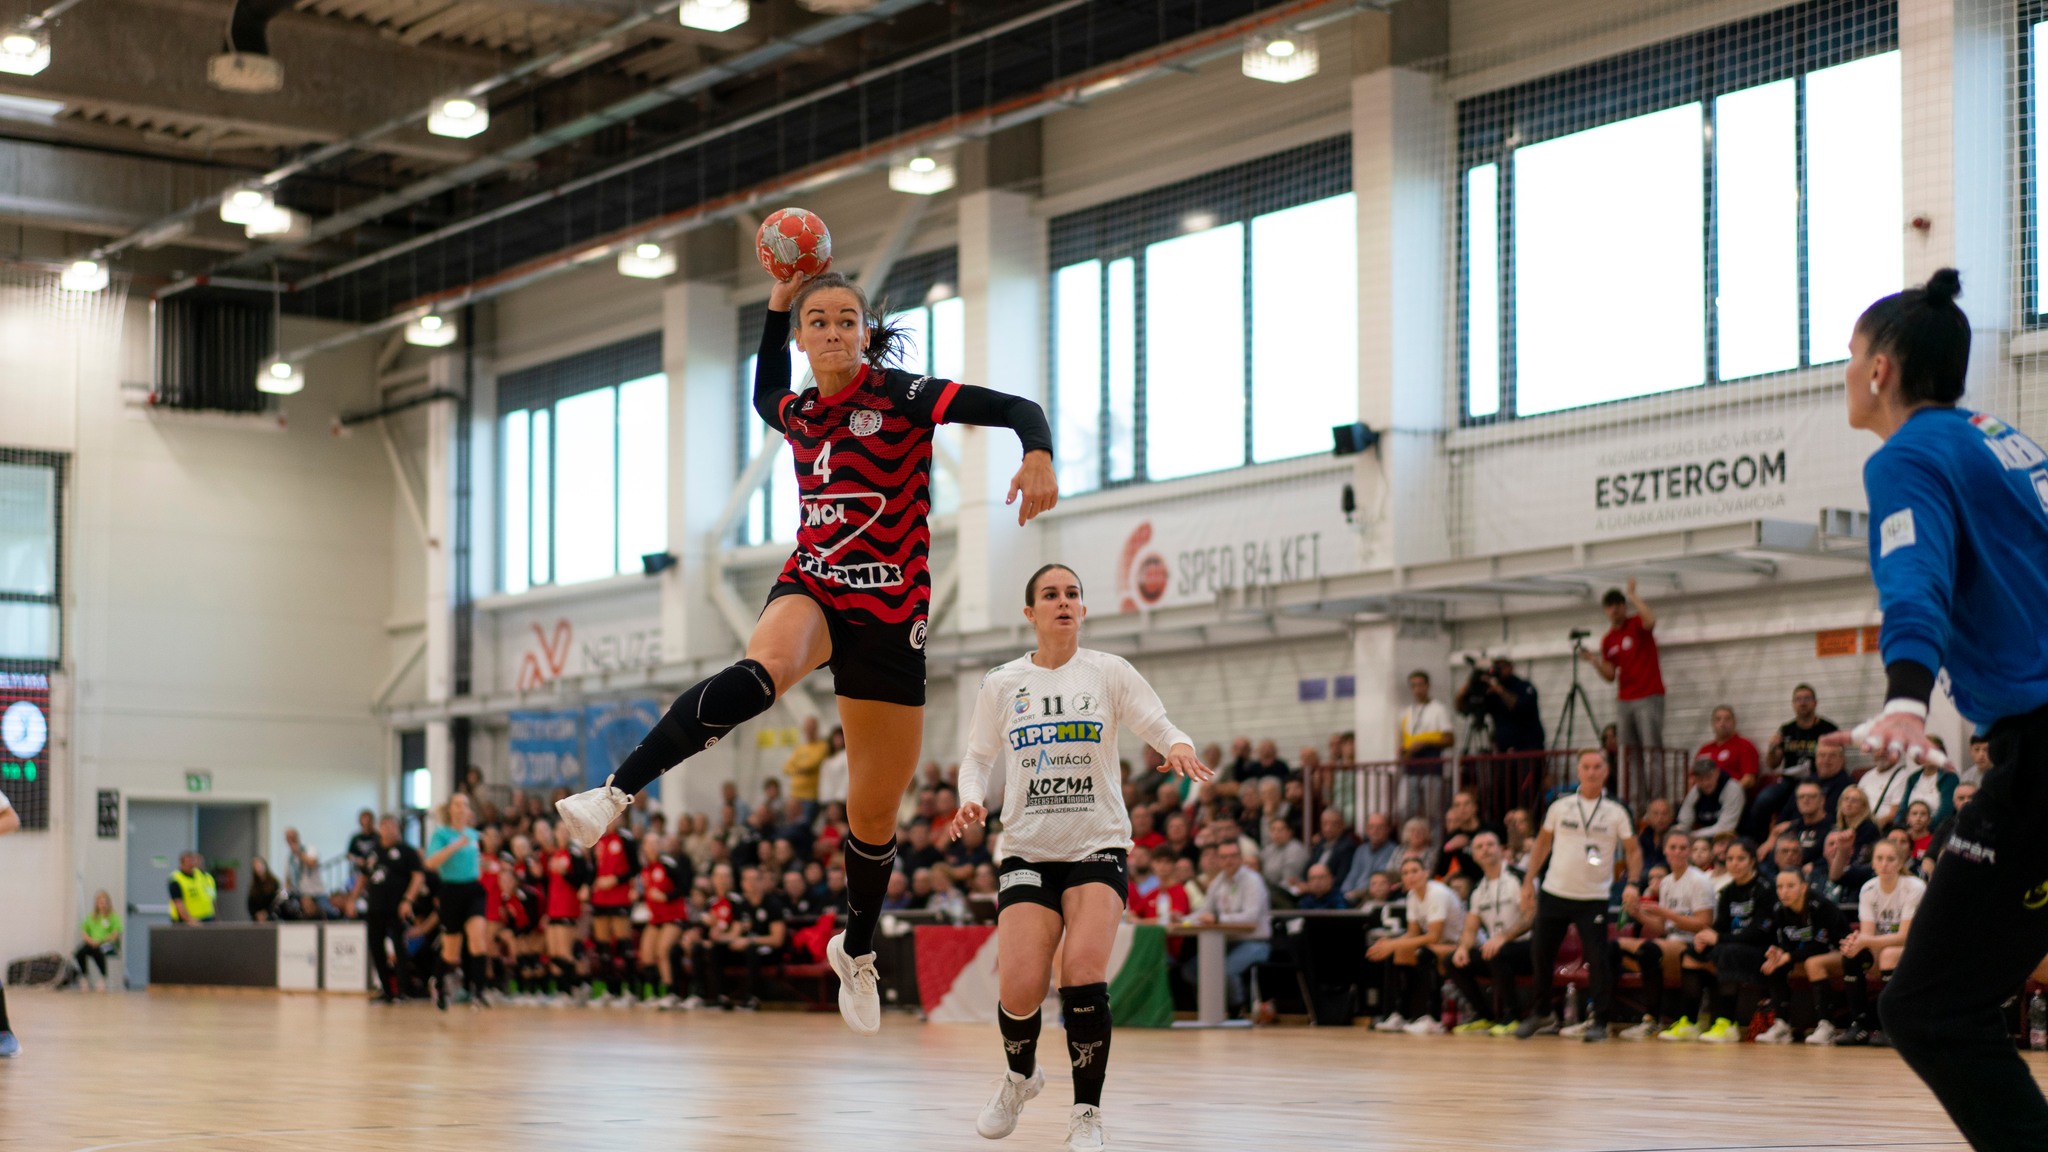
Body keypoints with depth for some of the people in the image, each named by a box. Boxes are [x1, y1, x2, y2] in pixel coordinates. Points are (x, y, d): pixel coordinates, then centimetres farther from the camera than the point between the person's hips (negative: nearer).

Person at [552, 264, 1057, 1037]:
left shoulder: (901, 395, -8)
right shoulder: (799, 413, 7)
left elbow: (1017, 410, -17)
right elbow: (766, 396, 33)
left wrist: (1038, 455, -39)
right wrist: (778, 302, 21)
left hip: (888, 616, -2)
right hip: (810, 591, 2)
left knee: (874, 812, 7)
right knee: (761, 672, -38)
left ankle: (857, 955, 31)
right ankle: (614, 794, -44)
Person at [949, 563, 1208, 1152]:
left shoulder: (1110, 672, 1)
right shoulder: (1002, 684, 6)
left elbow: (1162, 729, -4)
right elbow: (978, 757, 13)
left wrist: (1180, 748, -28)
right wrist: (971, 798, -9)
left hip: (1097, 847, -1)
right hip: (1027, 852, 1)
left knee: (1083, 972, -21)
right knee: (1021, 988, -12)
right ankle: (1020, 1076, 23)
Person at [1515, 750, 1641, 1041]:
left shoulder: (1617, 810, -3)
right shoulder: (1560, 805, 2)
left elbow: (1633, 849, 0)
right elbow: (1543, 842, 12)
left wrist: (1633, 883, -15)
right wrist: (1529, 880, 8)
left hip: (1594, 897, -2)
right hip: (1554, 893, 3)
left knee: (1598, 959, -8)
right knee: (1541, 955, 7)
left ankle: (1599, 1020, 3)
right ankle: (1543, 1014, 25)